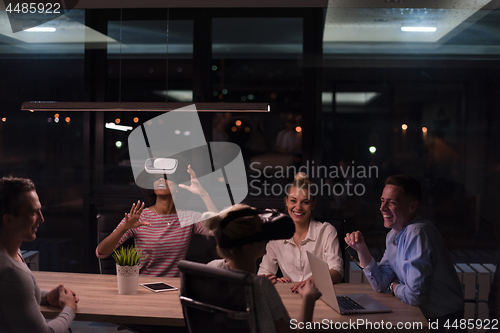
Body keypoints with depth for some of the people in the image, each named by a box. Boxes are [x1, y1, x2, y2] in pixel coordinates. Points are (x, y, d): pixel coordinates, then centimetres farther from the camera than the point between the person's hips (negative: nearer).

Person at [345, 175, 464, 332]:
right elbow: (380, 284, 6)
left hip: (441, 320, -7)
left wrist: (394, 287, -4)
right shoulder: (393, 235, 4)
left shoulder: (417, 234, -24)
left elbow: (415, 295, -26)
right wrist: (361, 249, -5)